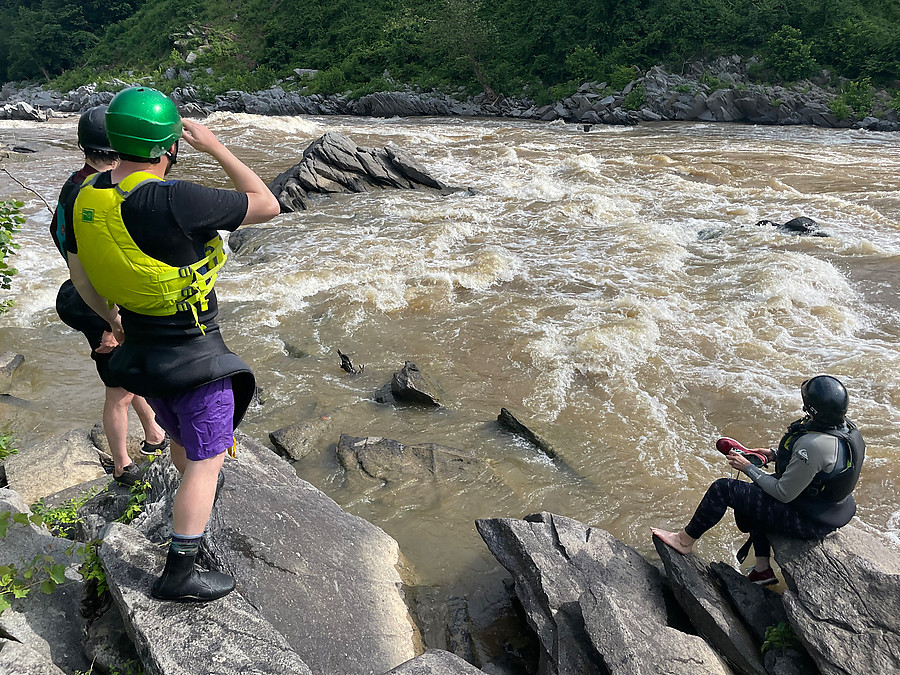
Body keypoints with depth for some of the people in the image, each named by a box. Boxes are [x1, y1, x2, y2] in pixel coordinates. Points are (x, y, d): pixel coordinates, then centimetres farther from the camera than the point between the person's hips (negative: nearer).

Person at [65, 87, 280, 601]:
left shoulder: (90, 197, -4)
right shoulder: (174, 201, -29)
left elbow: (79, 273, 11)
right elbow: (267, 206, -20)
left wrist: (111, 317, 27)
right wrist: (216, 148, -11)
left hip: (141, 348, 8)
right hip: (195, 356, -8)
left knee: (182, 439, 31)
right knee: (206, 461, 6)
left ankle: (199, 495, 58)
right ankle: (179, 575, 14)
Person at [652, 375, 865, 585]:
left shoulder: (814, 445, -35)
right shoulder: (846, 426, -6)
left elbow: (784, 494, -26)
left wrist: (748, 467, -14)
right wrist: (775, 455, 9)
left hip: (808, 521, -9)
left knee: (723, 489, -5)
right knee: (752, 492, 28)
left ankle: (685, 541, 16)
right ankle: (762, 569, 29)